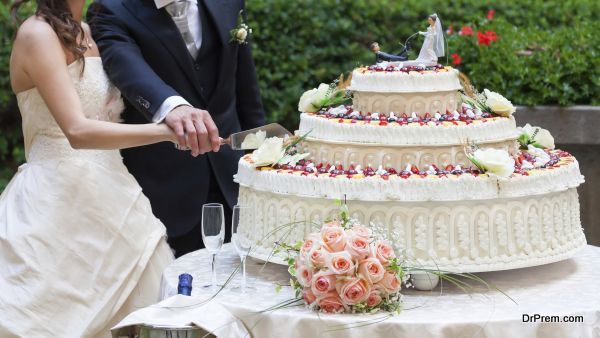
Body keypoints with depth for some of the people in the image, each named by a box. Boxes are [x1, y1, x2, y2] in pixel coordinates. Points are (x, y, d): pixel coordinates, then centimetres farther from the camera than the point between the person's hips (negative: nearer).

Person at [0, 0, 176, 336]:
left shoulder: (85, 33, 14)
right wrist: (168, 131, -31)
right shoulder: (38, 34, -12)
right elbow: (77, 131, -23)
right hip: (57, 200, -8)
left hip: (109, 198, 8)